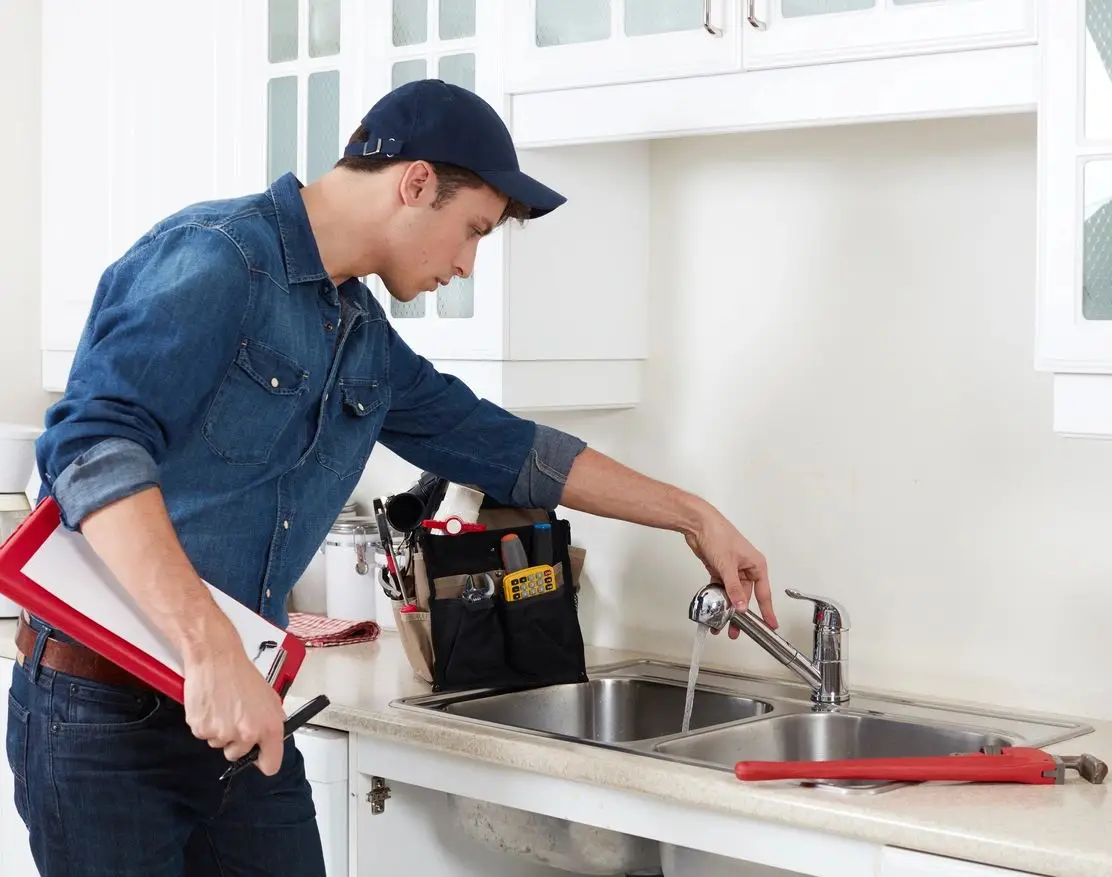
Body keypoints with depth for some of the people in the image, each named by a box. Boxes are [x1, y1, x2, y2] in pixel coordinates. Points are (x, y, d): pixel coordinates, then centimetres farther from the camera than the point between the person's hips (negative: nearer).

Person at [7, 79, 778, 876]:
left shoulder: (366, 341, 10)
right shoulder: (212, 259, -15)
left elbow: (503, 447, 21)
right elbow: (93, 446, -27)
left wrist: (694, 516, 24)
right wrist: (212, 653, -35)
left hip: (244, 713, 7)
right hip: (104, 706, -7)